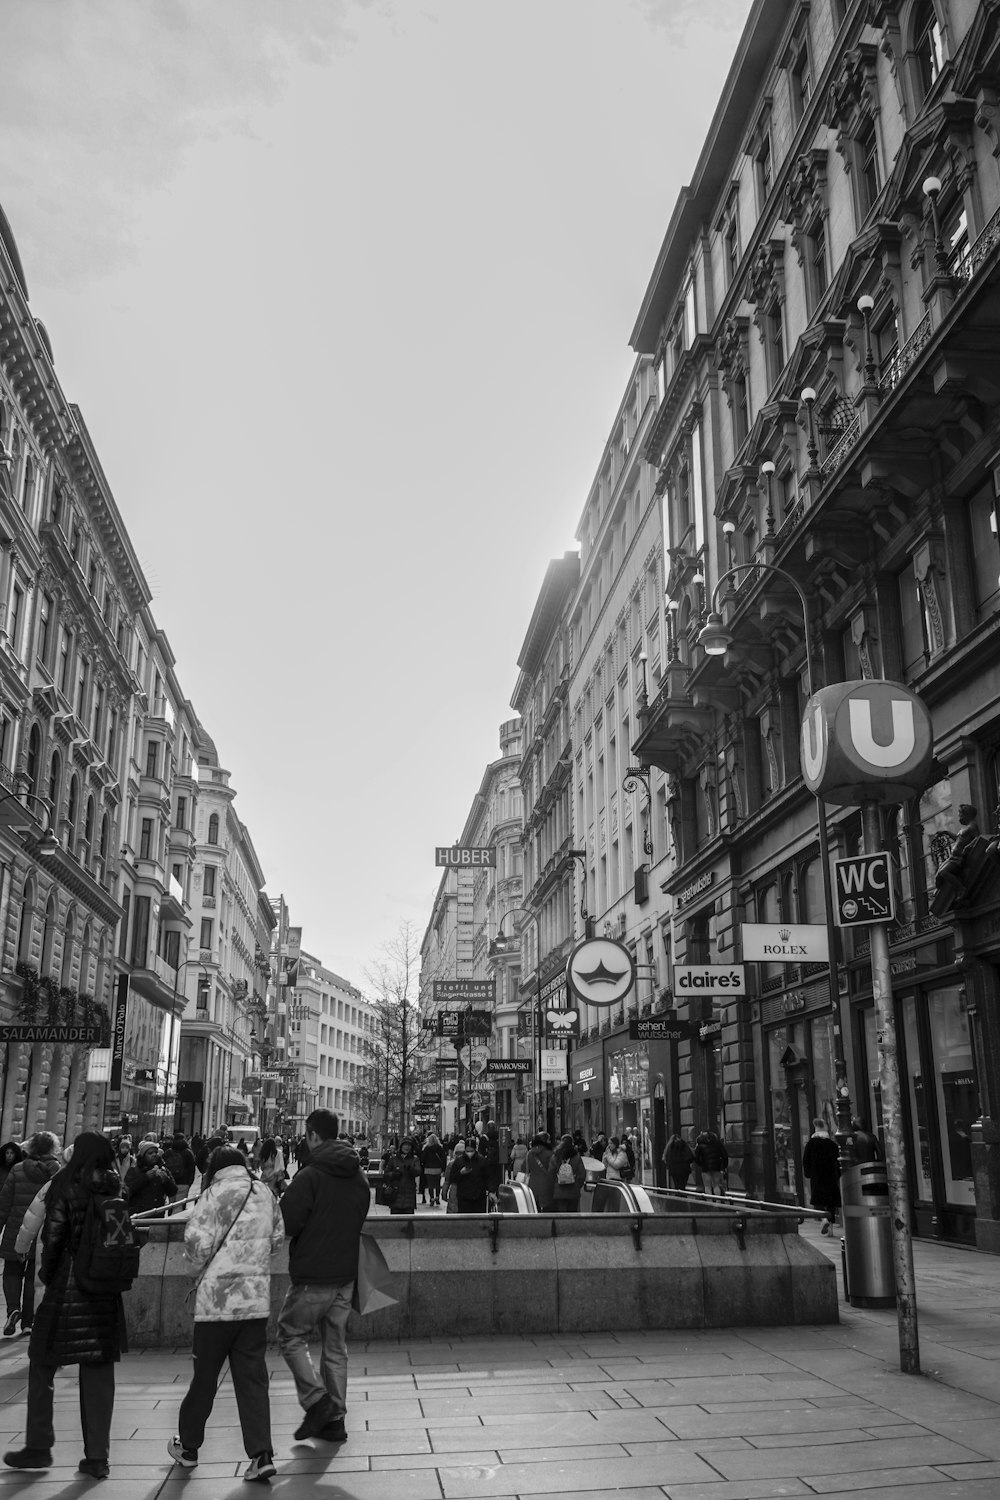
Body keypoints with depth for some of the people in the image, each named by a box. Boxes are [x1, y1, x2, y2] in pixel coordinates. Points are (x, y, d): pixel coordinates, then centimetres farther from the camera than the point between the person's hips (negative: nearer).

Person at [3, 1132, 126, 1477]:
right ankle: (97, 1457, 13)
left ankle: (38, 1446, 20)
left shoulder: (66, 1186, -9)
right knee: (99, 1371, 10)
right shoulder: (115, 1189, 1)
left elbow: (53, 1235, -10)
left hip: (67, 1284, -4)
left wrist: (47, 1271, 6)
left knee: (43, 1364, 15)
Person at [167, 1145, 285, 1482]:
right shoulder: (266, 1195, 4)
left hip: (217, 1299, -4)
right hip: (256, 1300, 4)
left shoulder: (215, 1194, -10)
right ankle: (262, 1456, 0)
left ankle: (188, 1446, 28)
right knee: (252, 1378, 7)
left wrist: (202, 1269, 6)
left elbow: (196, 1242, -14)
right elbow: (278, 1239, 11)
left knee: (205, 1376, 13)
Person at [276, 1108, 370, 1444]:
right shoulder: (359, 1176, 6)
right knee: (335, 1346, 14)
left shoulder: (309, 1176, -17)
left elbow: (286, 1223, -17)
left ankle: (317, 1401, -3)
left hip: (312, 1277, -7)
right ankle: (334, 1419, 18)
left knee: (291, 1335, 10)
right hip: (346, 1274, 7)